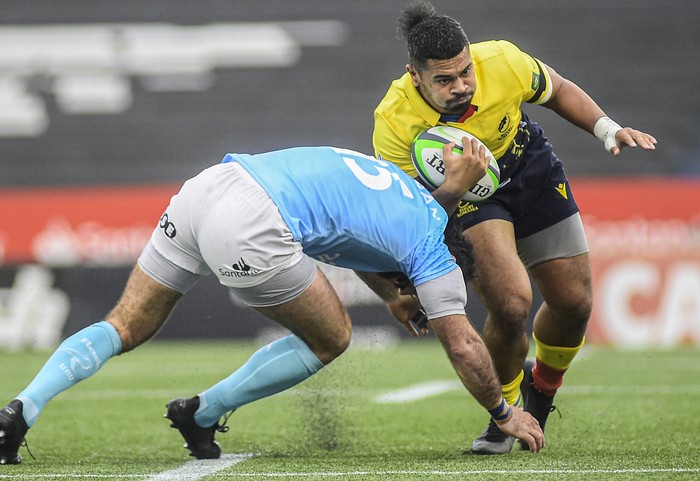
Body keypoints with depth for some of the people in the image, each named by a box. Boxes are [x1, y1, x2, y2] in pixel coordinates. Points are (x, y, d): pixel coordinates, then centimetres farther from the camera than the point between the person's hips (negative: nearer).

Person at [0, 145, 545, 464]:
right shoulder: (433, 244, 7)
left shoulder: (394, 175, 28)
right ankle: (203, 414, 16)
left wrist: (388, 295, 38)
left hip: (205, 185, 7)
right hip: (249, 230, -7)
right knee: (331, 339, 14)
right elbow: (463, 346, 12)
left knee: (124, 328, 16)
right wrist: (505, 413, 26)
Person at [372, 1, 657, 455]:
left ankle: (542, 385, 36)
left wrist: (608, 130, -15)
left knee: (574, 302, 3)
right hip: (463, 194, -3)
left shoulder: (503, 62, -30)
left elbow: (557, 90, -6)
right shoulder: (393, 120, -34)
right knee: (511, 304, -24)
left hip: (531, 169, 3)